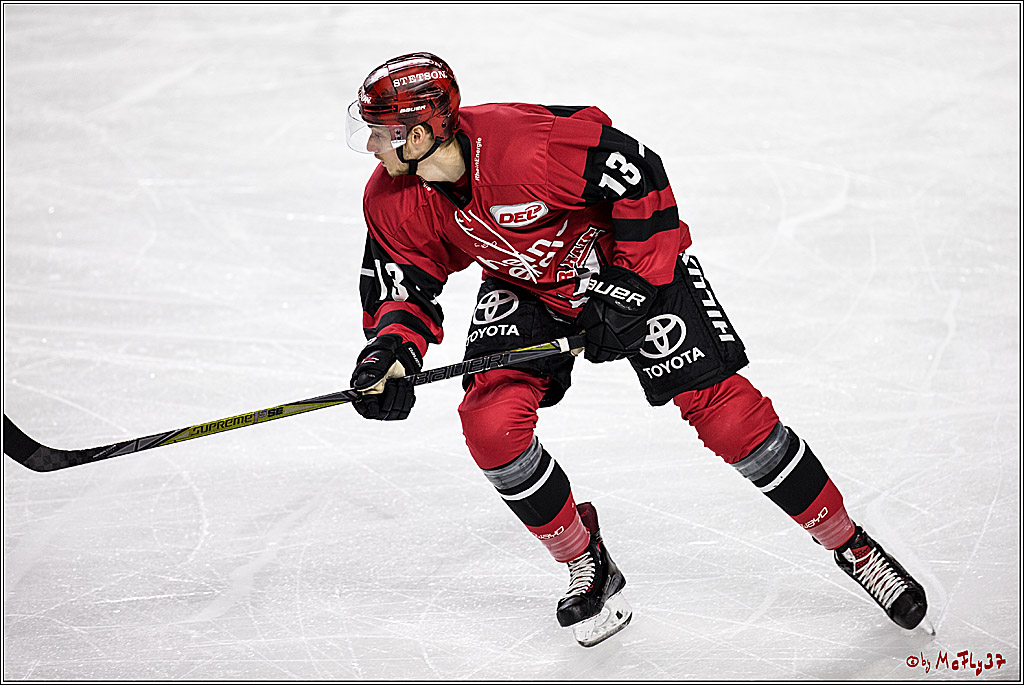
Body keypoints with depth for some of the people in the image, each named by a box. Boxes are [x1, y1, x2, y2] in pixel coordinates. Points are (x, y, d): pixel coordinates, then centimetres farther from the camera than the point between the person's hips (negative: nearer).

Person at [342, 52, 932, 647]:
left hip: (637, 262, -5)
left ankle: (851, 546, 4)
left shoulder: (527, 145, -36)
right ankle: (588, 566, 6)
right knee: (489, 422, -16)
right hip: (526, 284, 6)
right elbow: (403, 280, -1)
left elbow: (640, 174, -28)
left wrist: (630, 285, -25)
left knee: (723, 408, -12)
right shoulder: (394, 202, -16)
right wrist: (392, 349, -21)